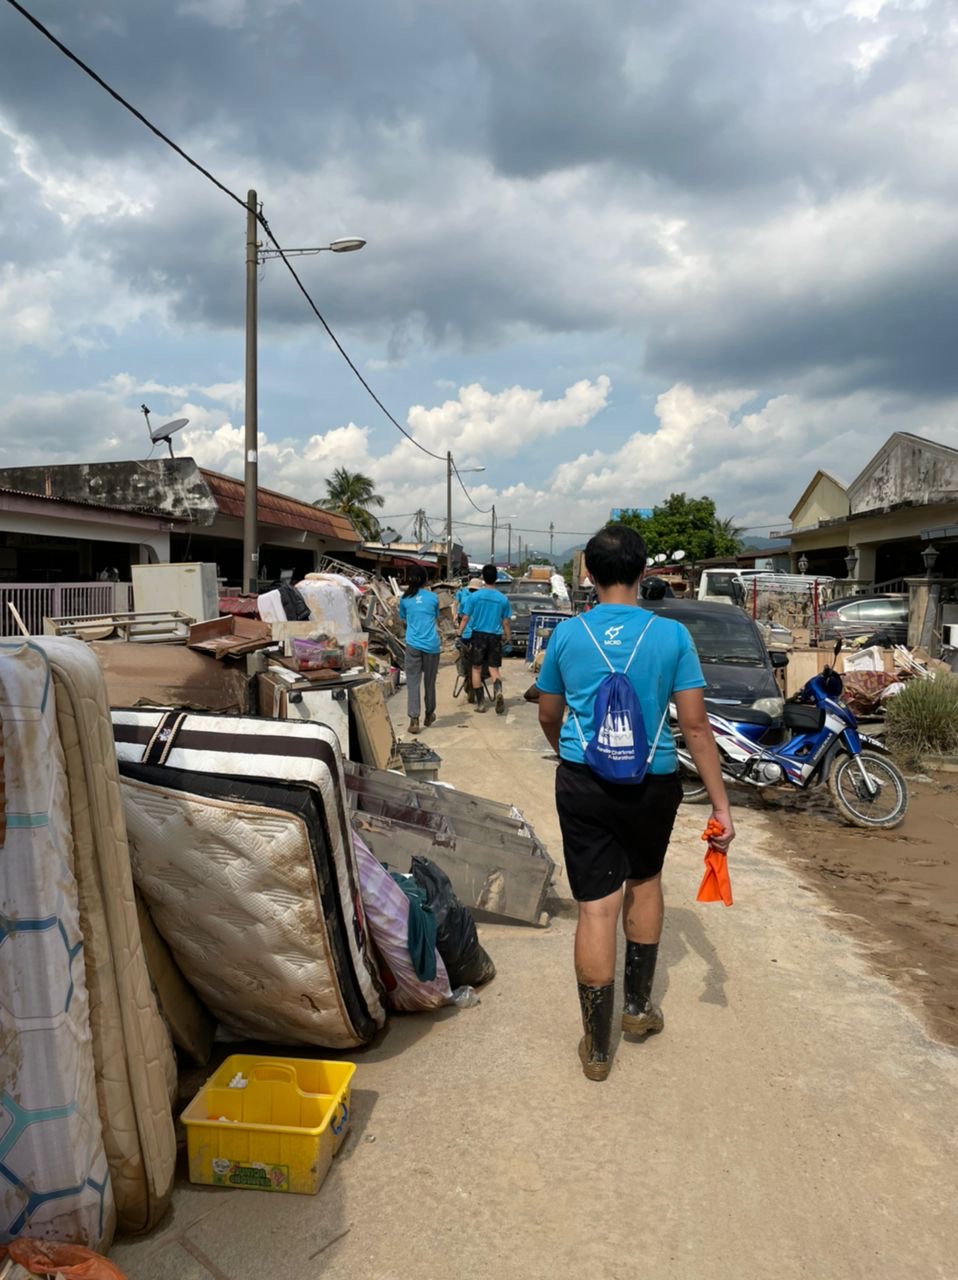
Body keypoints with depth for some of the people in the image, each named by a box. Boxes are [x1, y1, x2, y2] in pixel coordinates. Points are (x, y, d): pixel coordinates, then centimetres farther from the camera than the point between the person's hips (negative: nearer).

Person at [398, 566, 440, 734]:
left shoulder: (405, 599, 3)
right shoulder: (433, 597, 3)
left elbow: (404, 620, 14)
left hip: (413, 645, -1)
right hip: (431, 645, 1)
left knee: (413, 682, -1)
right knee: (429, 682, 14)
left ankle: (414, 719, -12)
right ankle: (429, 715, 30)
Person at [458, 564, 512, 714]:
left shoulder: (474, 596, -5)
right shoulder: (503, 599, 0)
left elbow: (465, 618, -4)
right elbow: (505, 623, 4)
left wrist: (459, 635, 7)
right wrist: (508, 640, 15)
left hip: (478, 635, -1)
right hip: (495, 637, 1)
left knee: (477, 669, 11)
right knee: (494, 668, 8)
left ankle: (480, 703, 13)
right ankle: (498, 690, -22)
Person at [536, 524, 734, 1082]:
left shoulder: (567, 634, -3)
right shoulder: (671, 635, -7)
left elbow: (548, 715, 9)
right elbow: (695, 726, -8)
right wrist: (721, 805, -3)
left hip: (584, 784, 0)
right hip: (653, 784, 0)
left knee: (596, 906, 4)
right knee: (645, 880, 25)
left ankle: (597, 1047, 15)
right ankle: (639, 1005, 36)